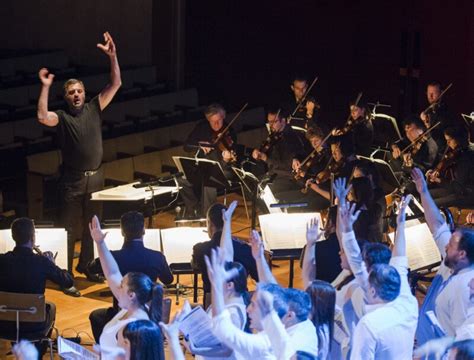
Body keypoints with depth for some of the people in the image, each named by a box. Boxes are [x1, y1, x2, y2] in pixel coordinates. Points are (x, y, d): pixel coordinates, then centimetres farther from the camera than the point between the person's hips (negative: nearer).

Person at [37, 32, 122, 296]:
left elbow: (116, 84, -1)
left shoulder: (94, 108, 4)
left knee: (92, 225, 16)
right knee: (70, 229, -1)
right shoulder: (62, 117, -6)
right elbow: (43, 118, -28)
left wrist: (112, 56, -11)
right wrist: (45, 87, -28)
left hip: (96, 177, 4)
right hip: (73, 180, -4)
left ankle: (86, 265, 33)